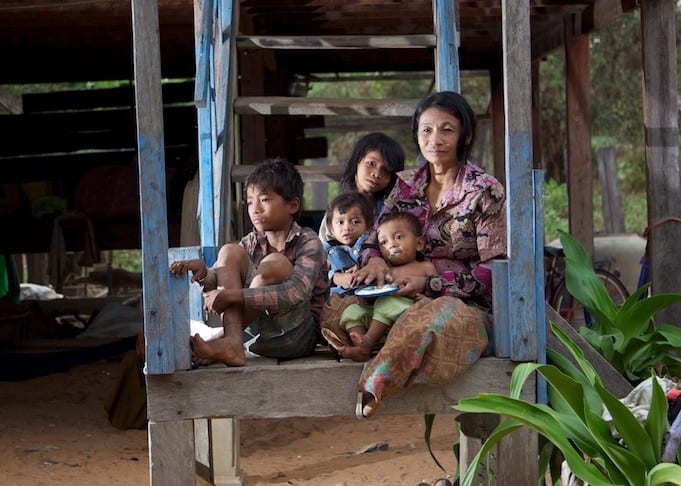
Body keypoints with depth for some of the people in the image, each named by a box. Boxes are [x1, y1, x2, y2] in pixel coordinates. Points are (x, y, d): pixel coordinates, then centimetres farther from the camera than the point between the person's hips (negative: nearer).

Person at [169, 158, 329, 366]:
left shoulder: (308, 242, -10)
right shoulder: (251, 243, 8)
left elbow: (294, 295, -27)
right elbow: (218, 282, -4)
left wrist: (232, 295, -32)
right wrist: (203, 273, -29)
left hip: (297, 337, -5)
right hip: (257, 336, 5)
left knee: (275, 264, -26)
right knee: (230, 252, -9)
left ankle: (223, 342, -22)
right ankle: (232, 344, -26)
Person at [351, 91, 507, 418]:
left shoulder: (486, 191, -3)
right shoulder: (407, 184, 12)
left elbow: (493, 270, -7)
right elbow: (377, 236, 13)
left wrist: (429, 284, -17)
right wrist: (373, 258, -14)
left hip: (468, 307, -5)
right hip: (409, 301, 5)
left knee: (437, 316, -42)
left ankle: (370, 389, -50)